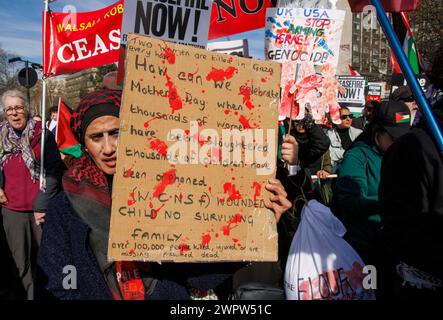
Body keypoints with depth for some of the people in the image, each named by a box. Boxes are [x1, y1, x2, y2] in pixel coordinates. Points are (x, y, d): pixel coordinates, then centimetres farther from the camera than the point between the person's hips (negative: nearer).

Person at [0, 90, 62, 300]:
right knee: (21, 260, 8)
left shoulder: (43, 135, -4)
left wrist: (42, 205, -11)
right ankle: (30, 294, 23)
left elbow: (53, 171, -7)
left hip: (42, 209, -3)